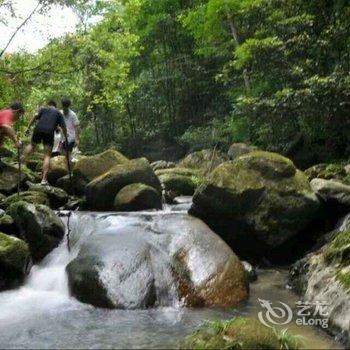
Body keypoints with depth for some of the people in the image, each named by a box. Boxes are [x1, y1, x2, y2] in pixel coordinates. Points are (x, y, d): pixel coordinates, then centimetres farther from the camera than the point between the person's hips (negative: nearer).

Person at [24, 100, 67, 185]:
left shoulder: (43, 109, 22)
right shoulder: (59, 113, 21)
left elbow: (35, 117, 3)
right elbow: (63, 127, 10)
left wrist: (28, 128, 0)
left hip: (38, 129, 1)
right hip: (49, 133, -1)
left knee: (32, 145, 30)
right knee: (47, 156, -1)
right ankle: (44, 179, -7)